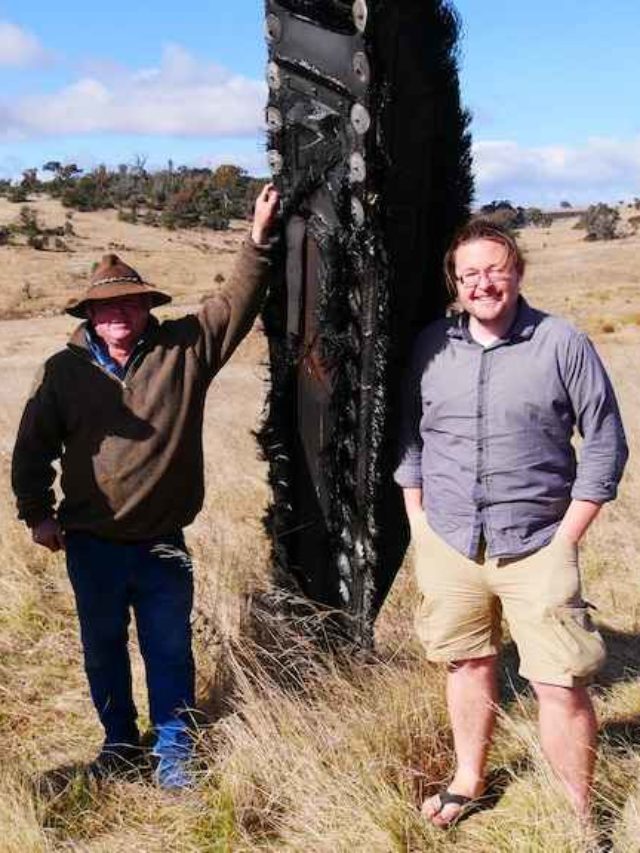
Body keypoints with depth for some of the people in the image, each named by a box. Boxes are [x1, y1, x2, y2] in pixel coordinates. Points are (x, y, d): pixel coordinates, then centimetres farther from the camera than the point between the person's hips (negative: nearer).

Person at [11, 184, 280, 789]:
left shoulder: (184, 348, -4)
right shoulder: (65, 370, -3)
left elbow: (237, 304, -4)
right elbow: (34, 446, 4)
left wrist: (259, 241, -14)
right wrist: (37, 513, 1)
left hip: (162, 544, -1)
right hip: (91, 544, 1)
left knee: (170, 652, 8)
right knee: (102, 648, 16)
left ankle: (173, 754, 24)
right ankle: (120, 742, 36)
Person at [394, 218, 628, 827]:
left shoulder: (562, 343, -5)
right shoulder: (431, 345, 5)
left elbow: (605, 442, -2)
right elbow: (408, 436, 14)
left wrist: (567, 536, -6)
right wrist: (418, 519, 8)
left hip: (536, 548, -3)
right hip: (448, 544, 3)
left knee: (560, 685, -4)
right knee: (468, 665, 17)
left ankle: (579, 818, 14)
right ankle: (468, 782, 37)